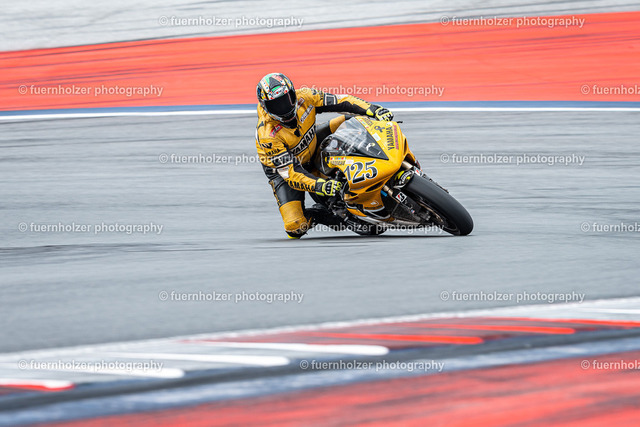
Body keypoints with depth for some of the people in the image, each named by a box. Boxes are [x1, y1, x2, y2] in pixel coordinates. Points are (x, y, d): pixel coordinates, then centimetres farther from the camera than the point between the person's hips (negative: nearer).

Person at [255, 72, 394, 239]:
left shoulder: (303, 97, -23)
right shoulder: (267, 136, -35)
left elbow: (340, 101, -17)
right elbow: (290, 172, -37)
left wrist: (374, 110, -31)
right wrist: (319, 186, -52)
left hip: (312, 147, 5)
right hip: (283, 169, -5)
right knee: (295, 228, -23)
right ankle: (319, 215, 8)